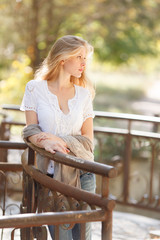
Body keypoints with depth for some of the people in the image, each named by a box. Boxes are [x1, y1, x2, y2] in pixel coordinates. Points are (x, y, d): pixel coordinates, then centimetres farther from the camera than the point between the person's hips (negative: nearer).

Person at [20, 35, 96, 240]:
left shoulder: (84, 94, 10)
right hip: (49, 174, -2)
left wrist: (56, 138, -11)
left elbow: (88, 138, 6)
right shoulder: (35, 88, 4)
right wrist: (46, 143, -23)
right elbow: (31, 132, -1)